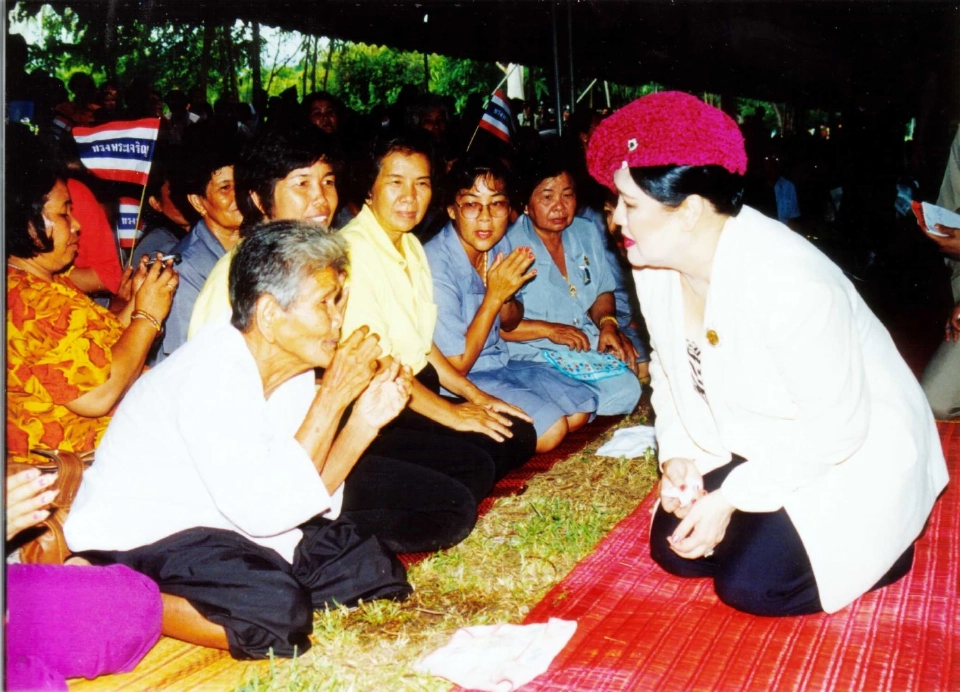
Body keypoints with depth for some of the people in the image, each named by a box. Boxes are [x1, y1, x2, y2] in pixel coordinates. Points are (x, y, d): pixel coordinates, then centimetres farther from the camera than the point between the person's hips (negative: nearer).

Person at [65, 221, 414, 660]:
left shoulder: (294, 370, 2)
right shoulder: (211, 375, -24)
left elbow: (308, 499, 2)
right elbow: (264, 512, -29)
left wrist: (365, 420, -10)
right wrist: (333, 397, -26)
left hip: (229, 532, 9)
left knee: (378, 572, -1)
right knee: (278, 614, -31)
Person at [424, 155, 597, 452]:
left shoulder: (499, 245, -3)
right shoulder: (437, 267, -27)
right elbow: (456, 365, -20)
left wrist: (507, 296, -13)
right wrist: (493, 297, -24)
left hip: (500, 361, 8)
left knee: (582, 409, 4)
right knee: (550, 429, -21)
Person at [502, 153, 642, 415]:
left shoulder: (586, 233, 11)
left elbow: (602, 293, 20)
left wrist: (608, 323, -2)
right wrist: (548, 329, -21)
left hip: (591, 343, 8)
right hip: (538, 357, -8)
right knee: (622, 391, -27)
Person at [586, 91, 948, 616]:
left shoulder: (787, 283, -35)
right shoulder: (654, 266, -11)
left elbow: (837, 424, -26)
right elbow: (671, 370, 5)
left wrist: (731, 498, -24)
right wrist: (677, 456, -10)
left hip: (852, 452, -7)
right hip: (754, 448, 7)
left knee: (750, 583, -15)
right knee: (673, 551, 1)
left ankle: (883, 540, 9)